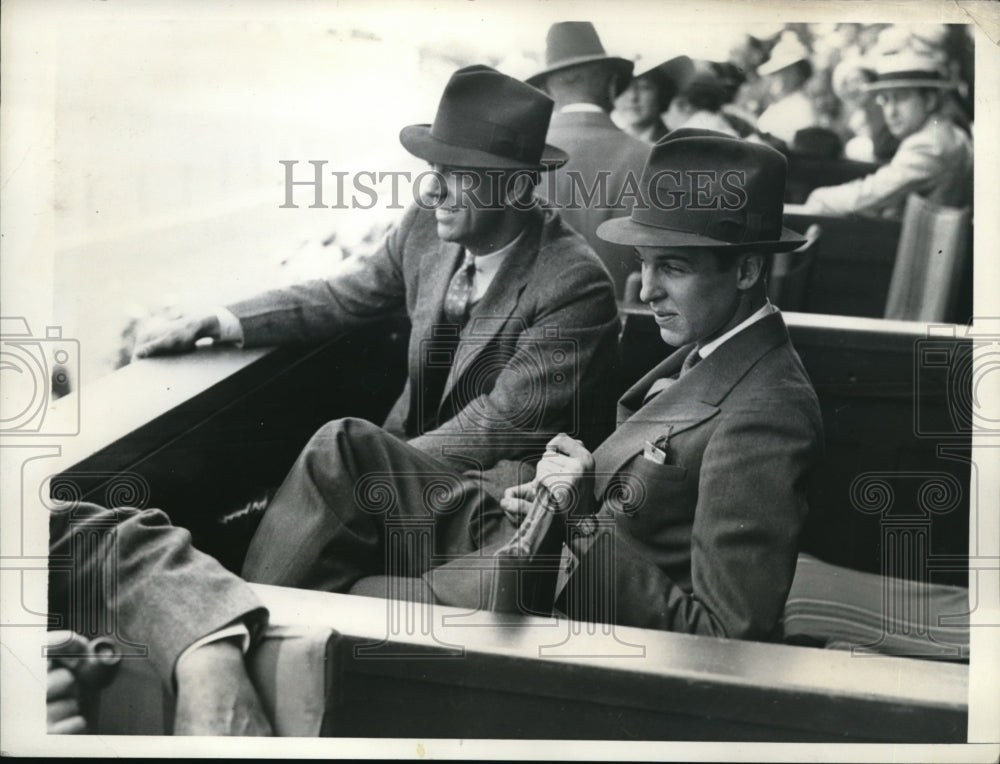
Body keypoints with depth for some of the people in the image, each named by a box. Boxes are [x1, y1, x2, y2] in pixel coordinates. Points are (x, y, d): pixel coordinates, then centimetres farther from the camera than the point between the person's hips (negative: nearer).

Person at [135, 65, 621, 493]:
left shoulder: (576, 286, -21)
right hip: (409, 446, 6)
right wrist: (220, 323, 0)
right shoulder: (425, 225, -2)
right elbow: (344, 298, 9)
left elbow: (507, 420, -21)